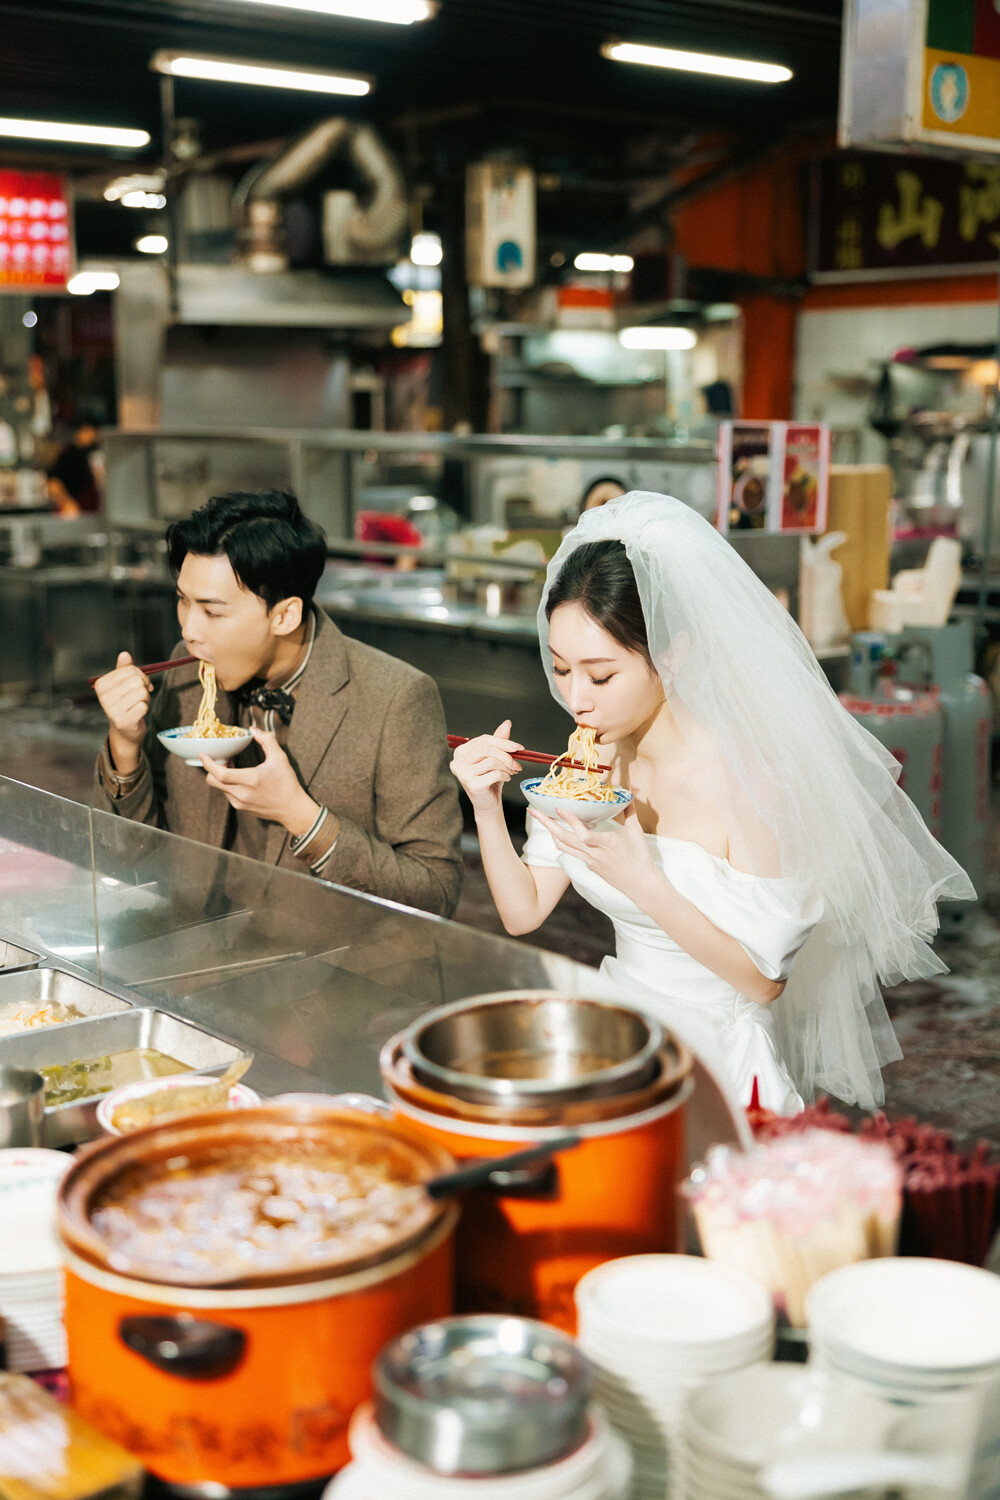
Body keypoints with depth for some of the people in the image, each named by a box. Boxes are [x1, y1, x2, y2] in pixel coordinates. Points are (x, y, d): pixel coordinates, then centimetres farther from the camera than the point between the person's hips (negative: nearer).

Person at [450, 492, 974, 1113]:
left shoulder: (751, 782, -20)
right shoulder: (594, 759, -1)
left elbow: (762, 978, -16)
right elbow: (524, 911, 4)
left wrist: (641, 880, -27)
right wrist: (488, 810, -13)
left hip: (715, 1063, -6)